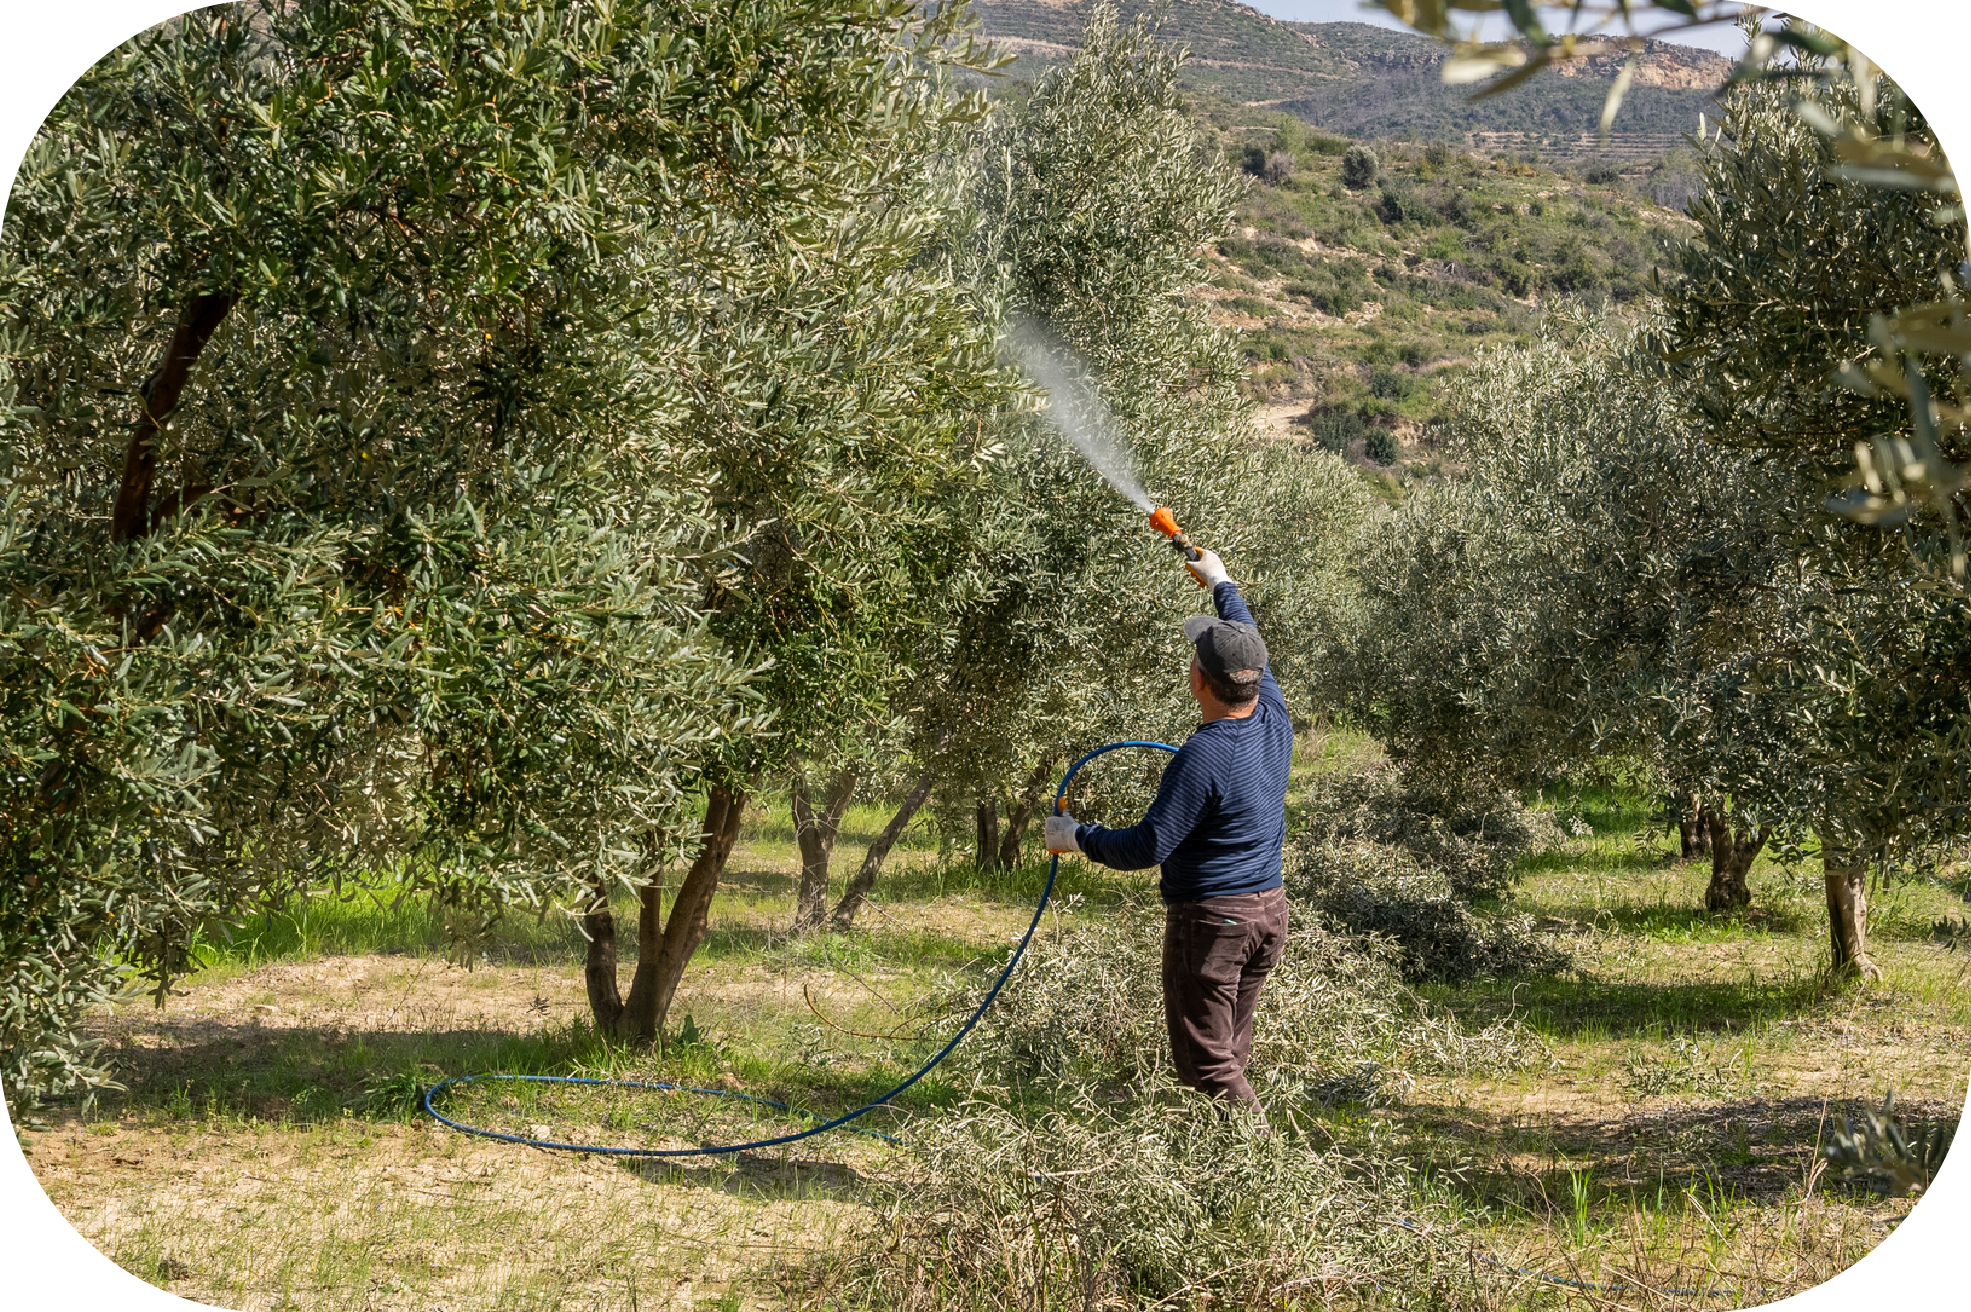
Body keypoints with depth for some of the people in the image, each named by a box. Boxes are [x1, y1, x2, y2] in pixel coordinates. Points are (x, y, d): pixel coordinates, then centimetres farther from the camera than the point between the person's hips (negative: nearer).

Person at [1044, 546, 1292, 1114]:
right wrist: (1221, 583, 33)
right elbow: (1252, 651, 18)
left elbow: (1147, 846, -22)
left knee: (1207, 1062, -1)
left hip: (1210, 918, -8)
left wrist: (1077, 837, -7)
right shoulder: (1274, 719, -2)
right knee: (1232, 1053, 16)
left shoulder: (1203, 757, -24)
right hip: (1269, 910, 8)